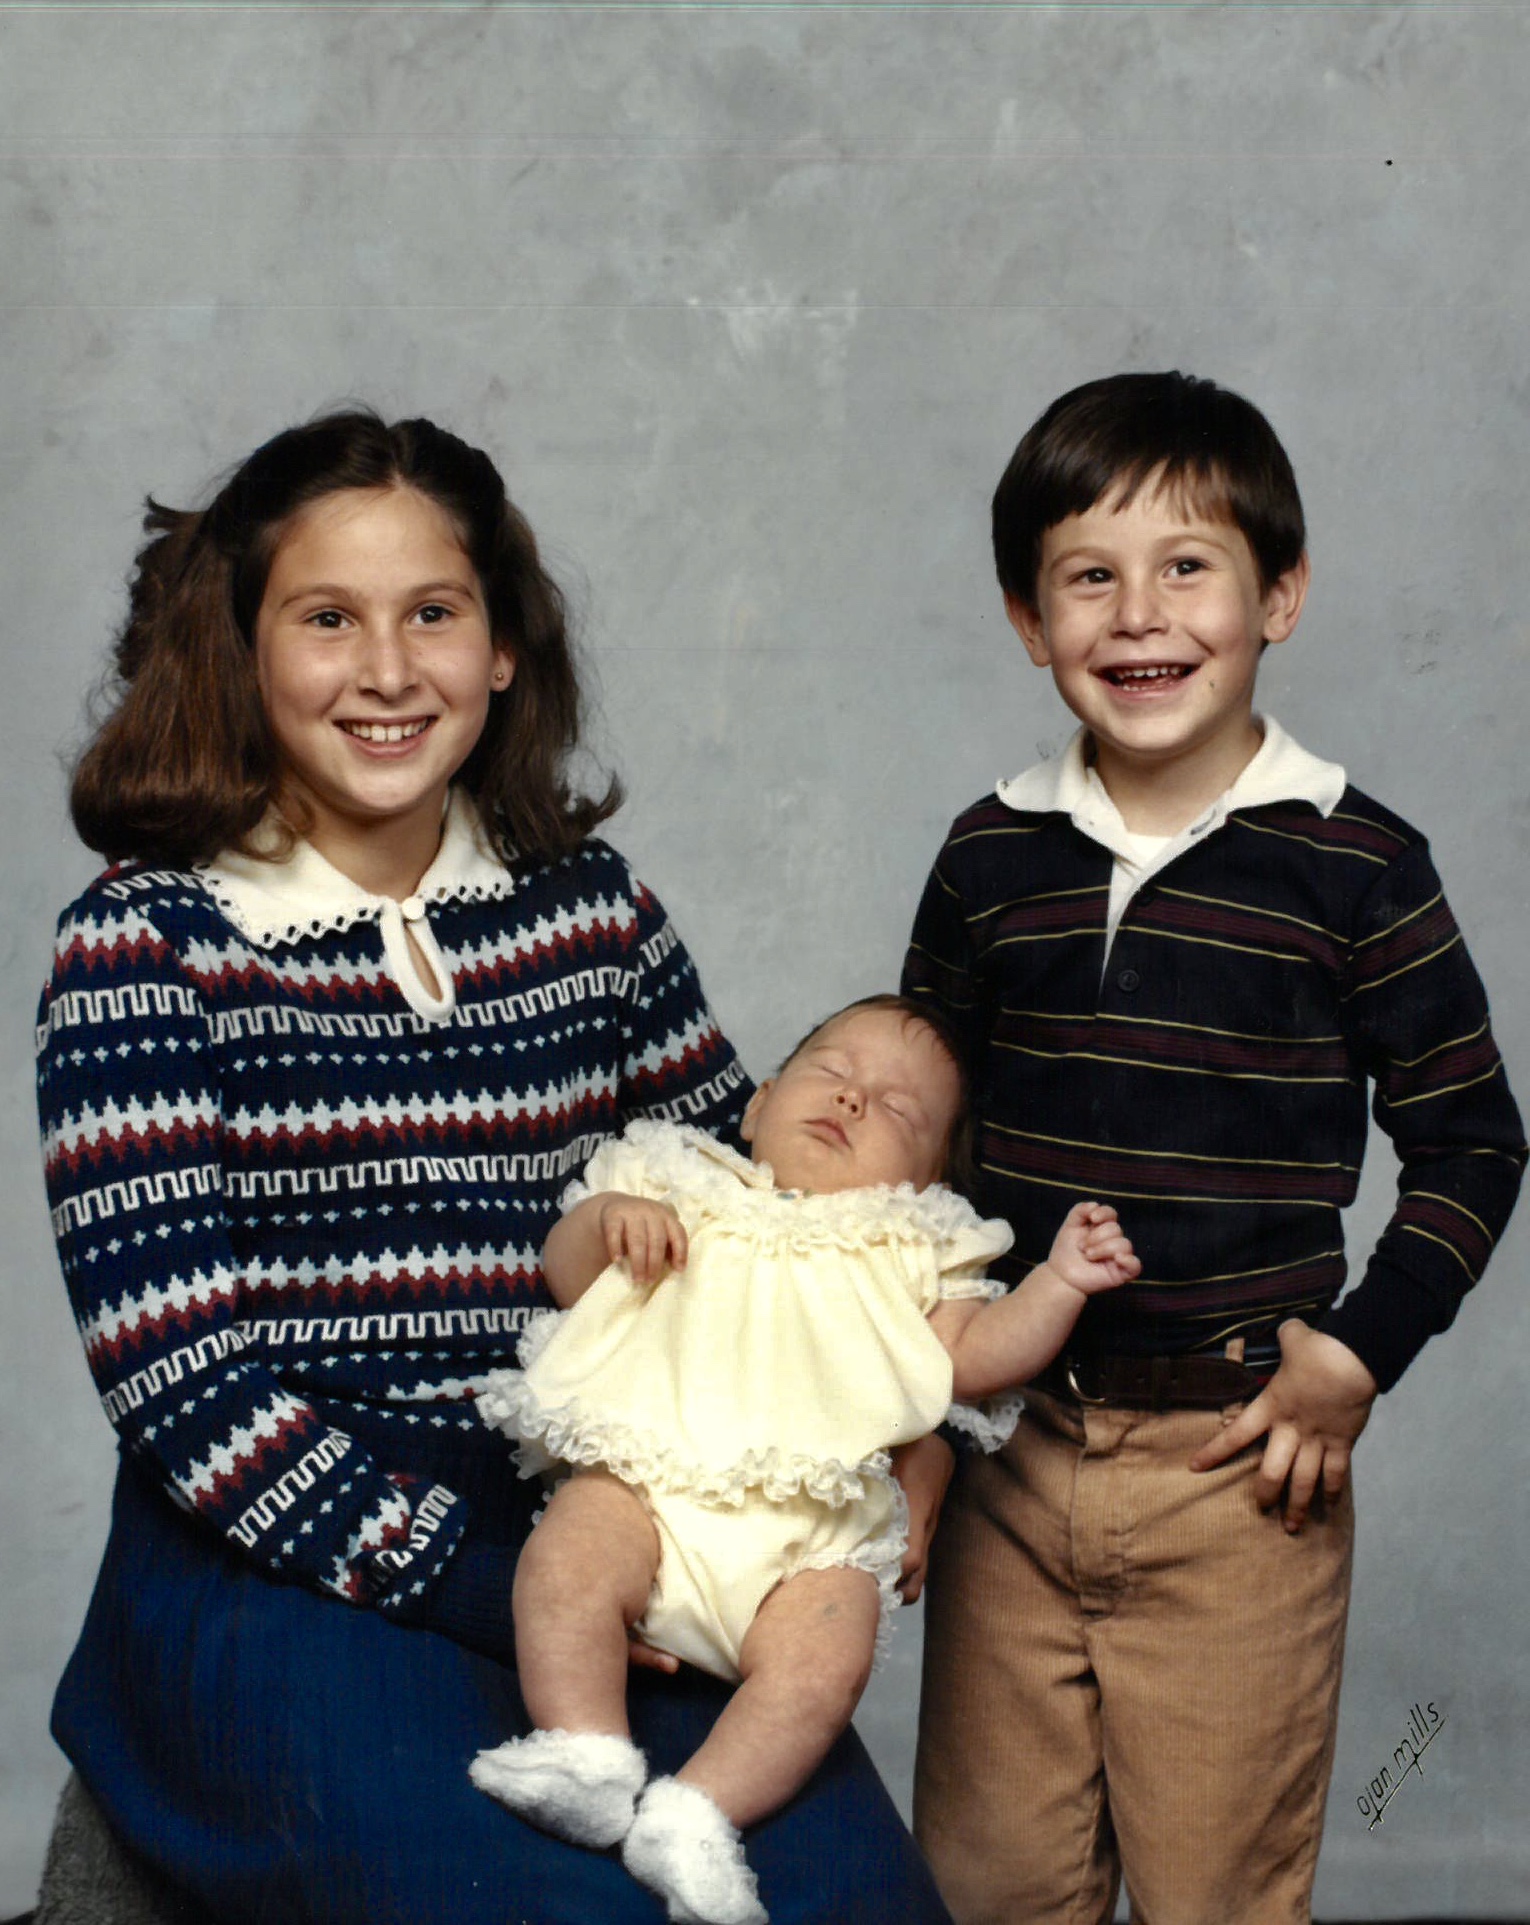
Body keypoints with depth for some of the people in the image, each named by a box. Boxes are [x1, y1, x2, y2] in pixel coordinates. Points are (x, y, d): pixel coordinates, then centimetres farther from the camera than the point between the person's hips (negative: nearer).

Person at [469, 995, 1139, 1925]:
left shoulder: (910, 1253, 25)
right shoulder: (686, 1194, 24)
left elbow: (975, 1355, 14)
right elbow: (568, 1276, 23)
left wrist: (1060, 1282, 3)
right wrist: (606, 1216, 2)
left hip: (813, 1535, 0)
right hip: (650, 1479, 0)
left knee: (821, 1667, -27)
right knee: (566, 1563, -29)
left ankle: (699, 1815, -24)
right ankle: (586, 1757, -22)